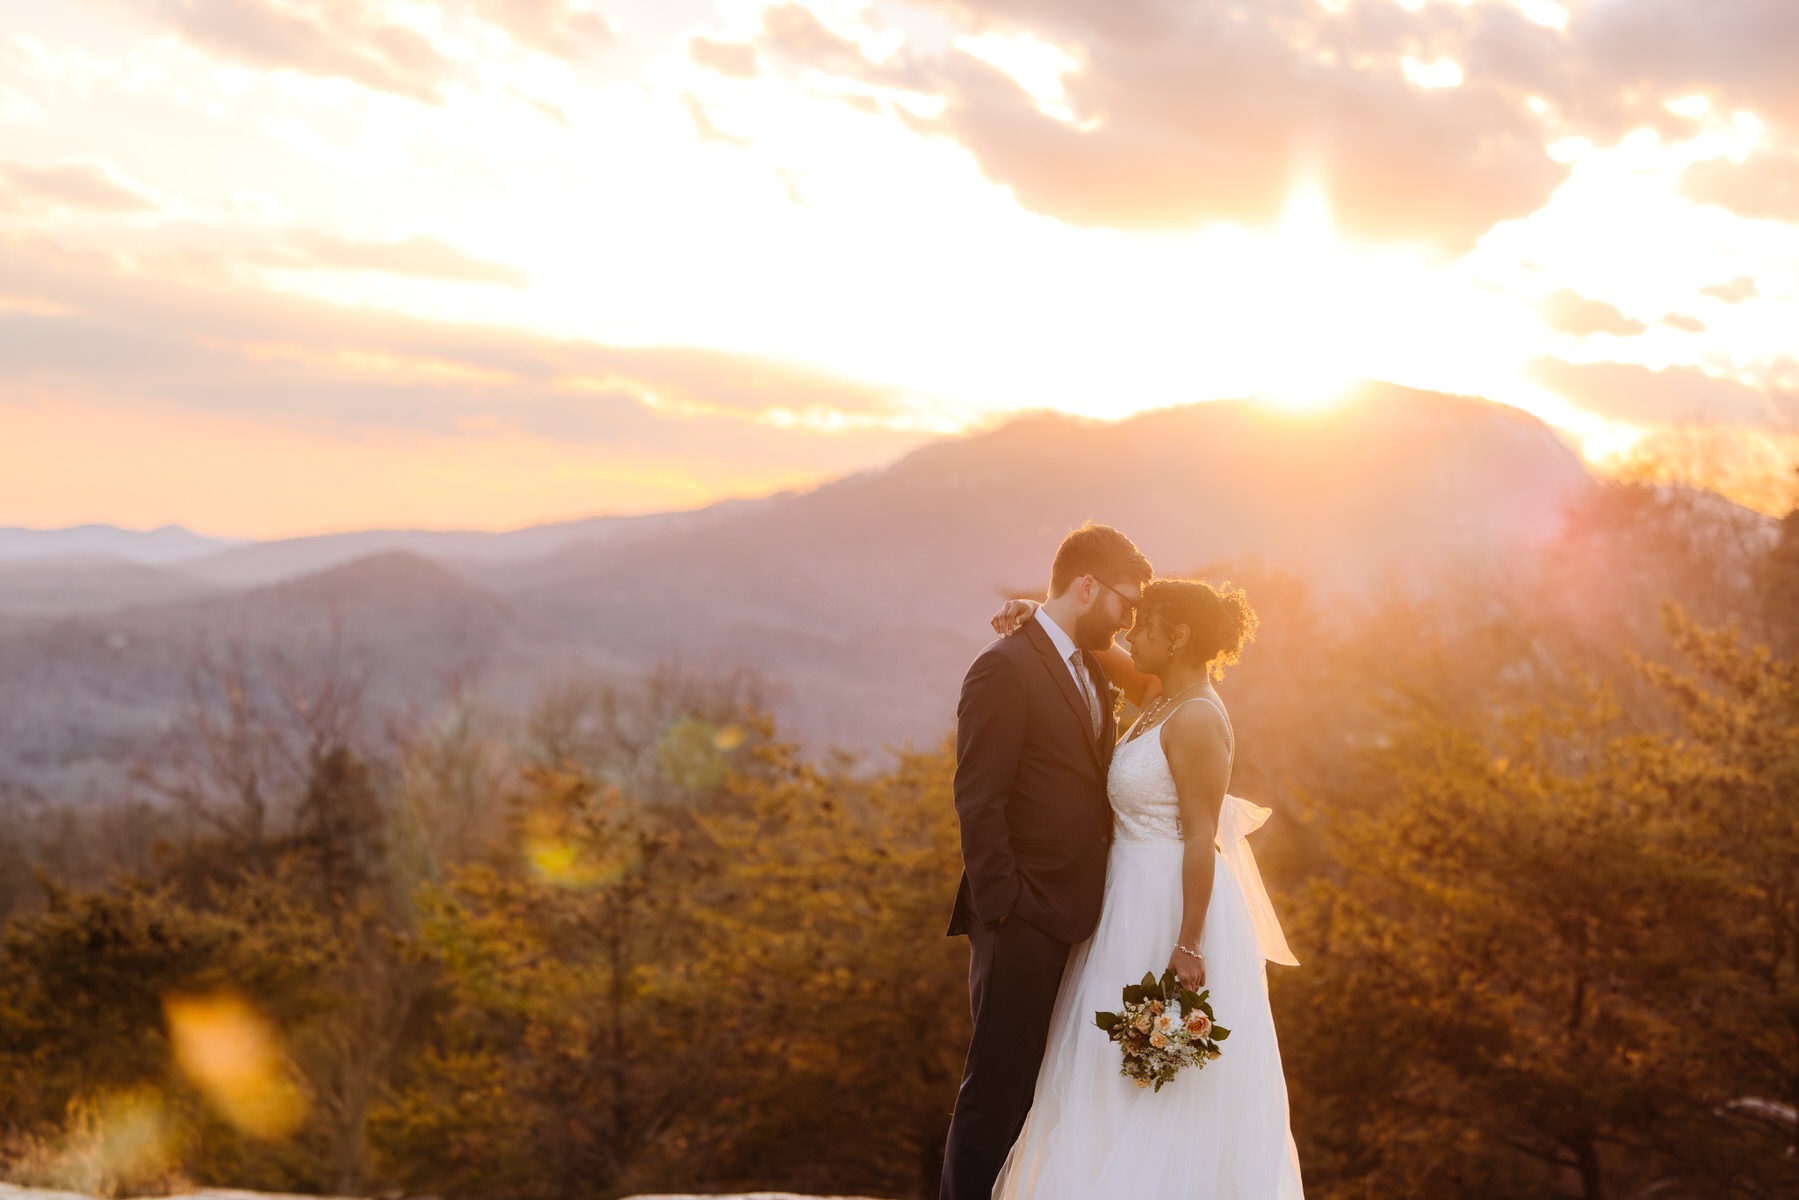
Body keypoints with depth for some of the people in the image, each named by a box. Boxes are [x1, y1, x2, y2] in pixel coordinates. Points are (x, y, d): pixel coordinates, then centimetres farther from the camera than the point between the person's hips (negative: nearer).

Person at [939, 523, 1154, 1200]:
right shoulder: (1006, 668, -12)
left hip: (1076, 919, 9)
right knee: (998, 1088, -2)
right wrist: (1002, 909, -18)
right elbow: (978, 803, -16)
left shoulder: (1092, 672, 16)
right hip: (1024, 922, -9)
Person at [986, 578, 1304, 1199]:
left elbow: (1202, 838, -21)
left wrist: (1189, 944, -23)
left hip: (1176, 907, -10)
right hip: (1136, 904, 10)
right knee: (1124, 1076, 14)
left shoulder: (1196, 718, -19)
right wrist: (1038, 613, 6)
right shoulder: (1163, 695, 9)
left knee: (1170, 1095, -2)